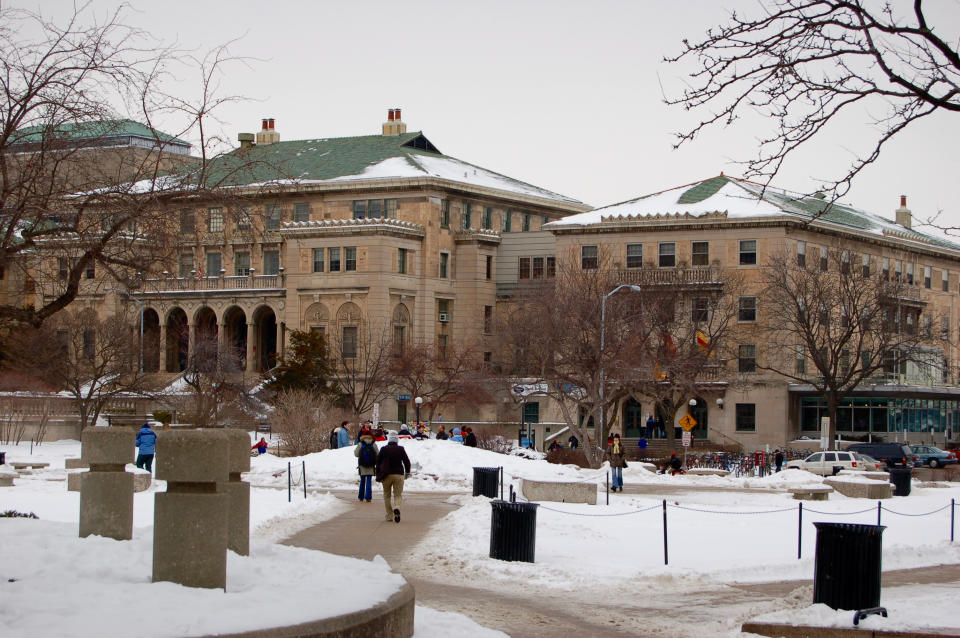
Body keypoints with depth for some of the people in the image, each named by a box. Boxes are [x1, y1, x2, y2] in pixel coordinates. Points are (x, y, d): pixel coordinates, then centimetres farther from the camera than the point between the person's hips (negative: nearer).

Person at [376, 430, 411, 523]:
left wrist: (378, 475, 14)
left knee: (387, 496, 14)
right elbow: (407, 461, 3)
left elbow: (378, 462, 3)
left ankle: (389, 516, 12)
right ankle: (397, 508, -28)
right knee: (398, 495, 4)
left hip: (386, 476, 0)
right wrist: (407, 472, 20)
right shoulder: (401, 449, -3)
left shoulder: (384, 449, -3)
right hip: (398, 475, 0)